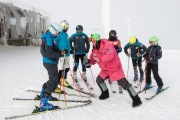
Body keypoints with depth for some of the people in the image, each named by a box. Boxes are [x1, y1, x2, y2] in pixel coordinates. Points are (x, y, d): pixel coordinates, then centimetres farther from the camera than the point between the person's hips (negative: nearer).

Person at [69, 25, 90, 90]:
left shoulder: (84, 35, 3)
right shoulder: (74, 36, -8)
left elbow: (88, 43, 12)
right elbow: (69, 42, -7)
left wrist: (87, 49, 7)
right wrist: (72, 49, -7)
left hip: (83, 53, 4)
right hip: (76, 53, -3)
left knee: (83, 65, 10)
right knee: (76, 64, 0)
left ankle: (84, 76, 23)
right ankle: (75, 77, 15)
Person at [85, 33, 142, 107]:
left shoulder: (106, 45, -23)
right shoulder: (95, 49, 3)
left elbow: (110, 55, -37)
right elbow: (93, 59, 8)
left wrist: (99, 59, -40)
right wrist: (89, 61, -13)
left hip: (114, 67, -8)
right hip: (105, 69, 8)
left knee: (123, 83, -14)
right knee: (99, 80, 8)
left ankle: (136, 99, -7)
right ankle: (105, 93, 33)